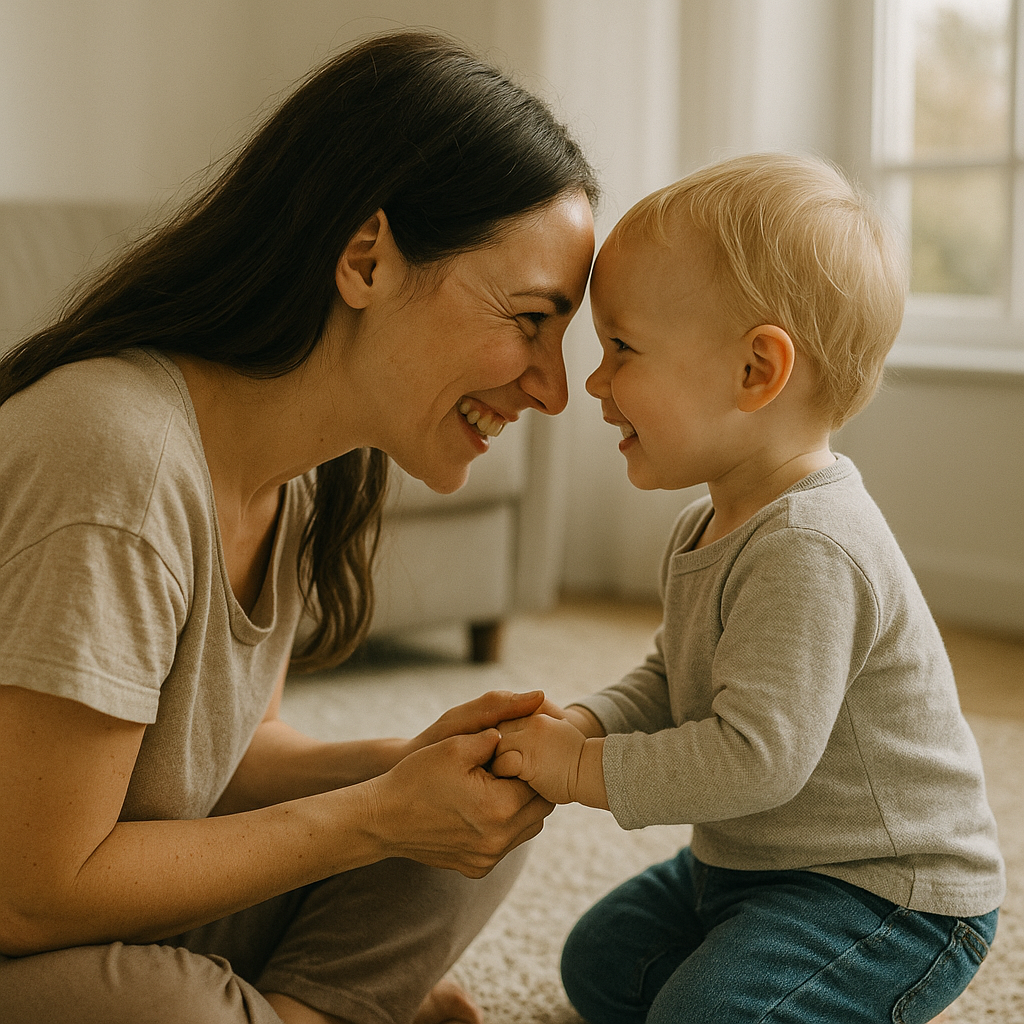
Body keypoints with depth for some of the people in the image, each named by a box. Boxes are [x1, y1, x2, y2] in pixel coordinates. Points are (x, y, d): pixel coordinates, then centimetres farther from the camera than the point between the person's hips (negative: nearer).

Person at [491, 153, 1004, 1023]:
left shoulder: (808, 554, -31)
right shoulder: (708, 529, 3)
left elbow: (757, 756, -35)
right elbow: (668, 685, 10)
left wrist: (586, 771, -26)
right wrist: (581, 725, -9)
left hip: (886, 894, -10)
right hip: (753, 865, 10)